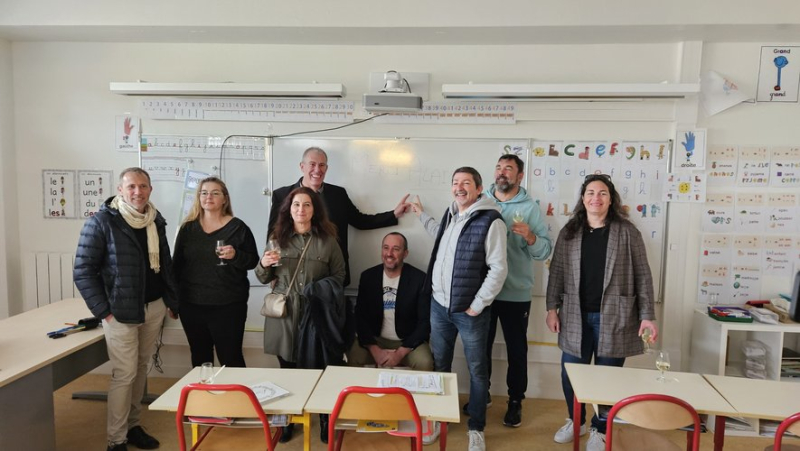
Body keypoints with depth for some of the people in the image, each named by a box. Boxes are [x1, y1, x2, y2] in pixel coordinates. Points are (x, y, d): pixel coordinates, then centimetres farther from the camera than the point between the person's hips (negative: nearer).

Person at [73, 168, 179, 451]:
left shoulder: (156, 221, 7)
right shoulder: (102, 222, -11)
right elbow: (83, 270, -11)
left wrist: (172, 301, 11)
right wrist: (103, 310, -14)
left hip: (154, 307, 6)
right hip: (120, 311, -5)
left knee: (141, 369, 15)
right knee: (124, 374, -1)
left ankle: (133, 426, 30)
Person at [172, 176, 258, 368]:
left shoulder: (238, 227, -3)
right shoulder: (187, 227, 7)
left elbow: (253, 261, -2)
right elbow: (177, 263, 11)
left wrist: (235, 256, -22)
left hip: (228, 306, -3)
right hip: (192, 305, 4)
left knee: (230, 357, 0)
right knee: (199, 357, 14)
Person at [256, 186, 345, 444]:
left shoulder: (327, 240, 1)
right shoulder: (278, 238, 5)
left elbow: (339, 276, 6)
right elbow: (264, 279, 11)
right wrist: (264, 264, -8)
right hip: (283, 312, 2)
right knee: (287, 369, 11)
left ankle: (324, 420, 21)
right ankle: (289, 420, 29)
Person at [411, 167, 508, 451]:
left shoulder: (490, 220, -13)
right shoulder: (450, 214, 9)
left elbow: (498, 268, -15)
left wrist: (478, 305, -15)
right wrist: (422, 216, 34)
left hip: (469, 310, -6)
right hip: (438, 304, 7)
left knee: (477, 371, 8)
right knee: (439, 365, 18)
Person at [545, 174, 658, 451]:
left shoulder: (626, 232, -2)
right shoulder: (569, 232, 5)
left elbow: (642, 276, -1)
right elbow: (557, 272, 7)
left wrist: (647, 316, -7)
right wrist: (552, 308, 2)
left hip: (613, 317, -2)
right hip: (576, 316, 3)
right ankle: (576, 421, 36)